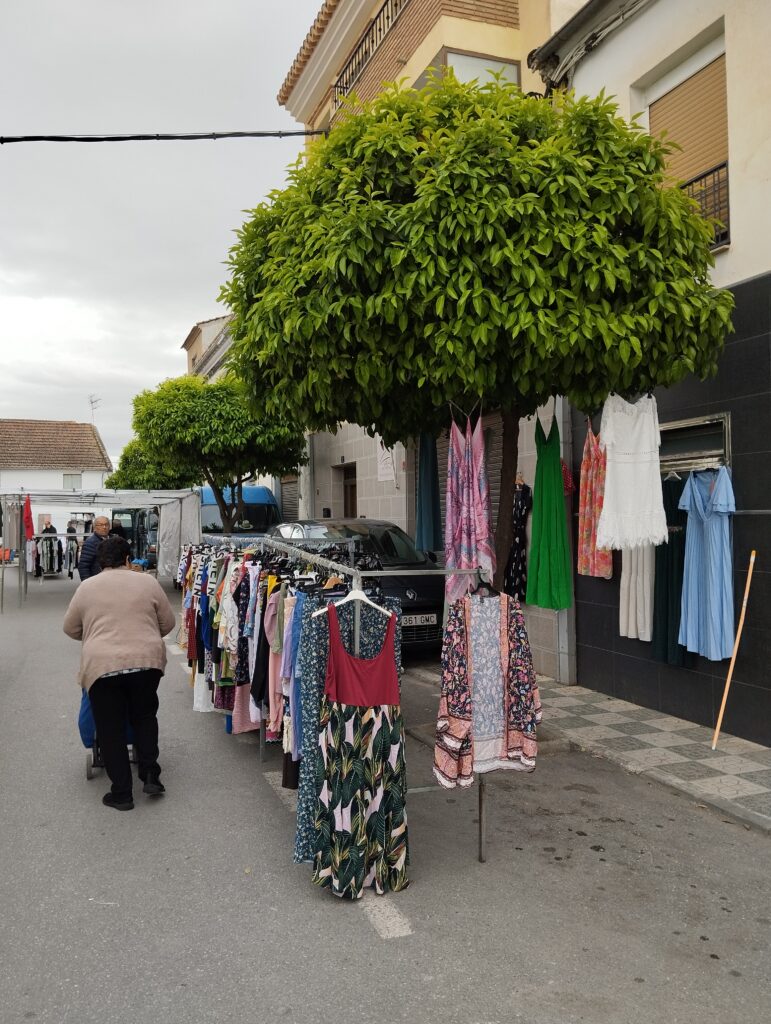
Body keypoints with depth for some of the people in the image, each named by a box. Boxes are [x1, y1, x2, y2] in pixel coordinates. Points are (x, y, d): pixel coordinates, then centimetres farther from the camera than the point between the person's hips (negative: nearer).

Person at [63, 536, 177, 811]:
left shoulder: (86, 587, 7)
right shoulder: (148, 582, 6)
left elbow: (70, 628, 16)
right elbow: (168, 623, 12)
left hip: (102, 665, -1)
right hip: (147, 661, 1)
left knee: (110, 729, 10)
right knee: (144, 717, 21)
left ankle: (122, 793, 14)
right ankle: (150, 776, 16)